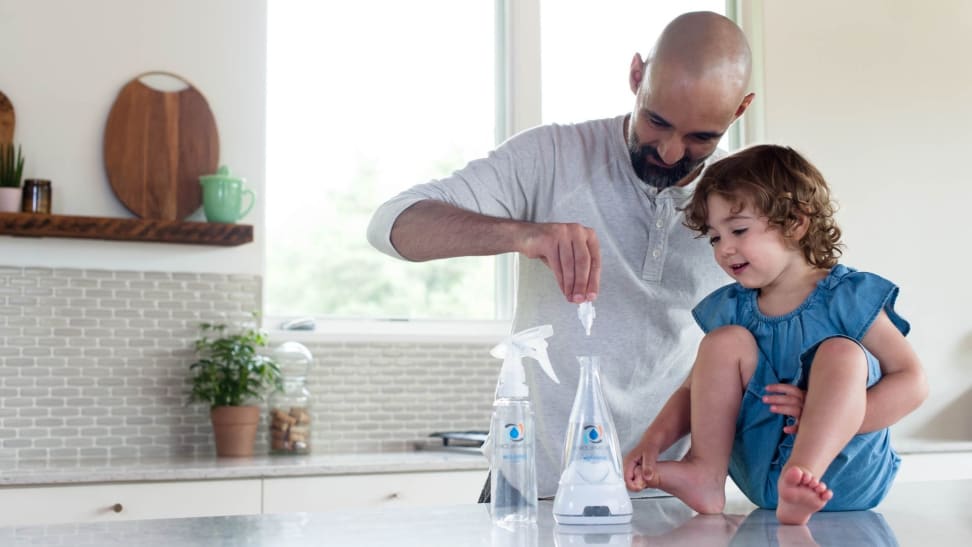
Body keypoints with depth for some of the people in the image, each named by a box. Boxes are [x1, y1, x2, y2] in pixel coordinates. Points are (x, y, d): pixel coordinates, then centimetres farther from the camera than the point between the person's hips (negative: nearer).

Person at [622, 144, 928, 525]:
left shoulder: (848, 297, -6)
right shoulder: (728, 310, 8)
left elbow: (912, 382, -12)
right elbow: (695, 392, 8)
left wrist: (834, 416, -24)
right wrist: (652, 442, -11)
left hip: (843, 479, -3)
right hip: (760, 474, 4)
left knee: (841, 352, -25)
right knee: (725, 340, -8)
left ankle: (800, 478, -43)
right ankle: (704, 475, -15)